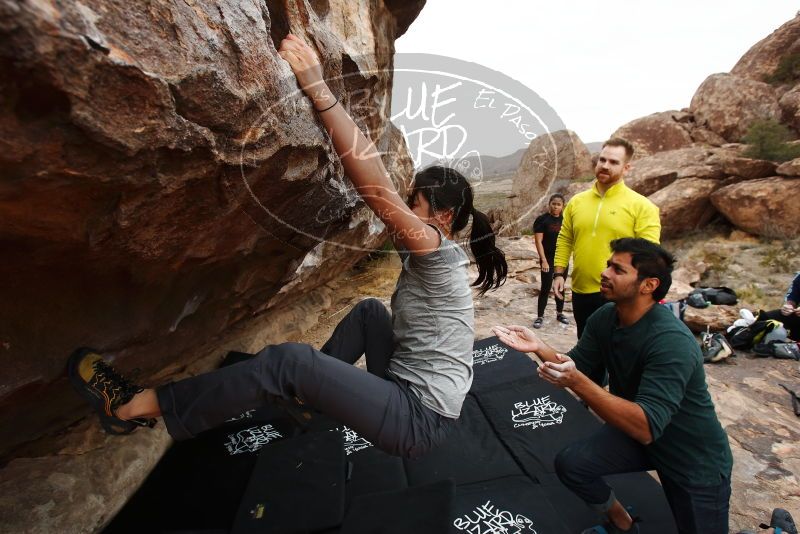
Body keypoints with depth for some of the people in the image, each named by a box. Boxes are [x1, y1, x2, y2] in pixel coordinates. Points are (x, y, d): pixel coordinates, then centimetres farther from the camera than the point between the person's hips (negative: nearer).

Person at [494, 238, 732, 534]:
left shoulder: (672, 342, -34)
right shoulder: (605, 317, -11)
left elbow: (646, 427, -40)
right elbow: (573, 369, -7)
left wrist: (578, 383, -49)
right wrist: (538, 347, -25)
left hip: (694, 456, -5)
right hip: (636, 430, 5)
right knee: (569, 463, -11)